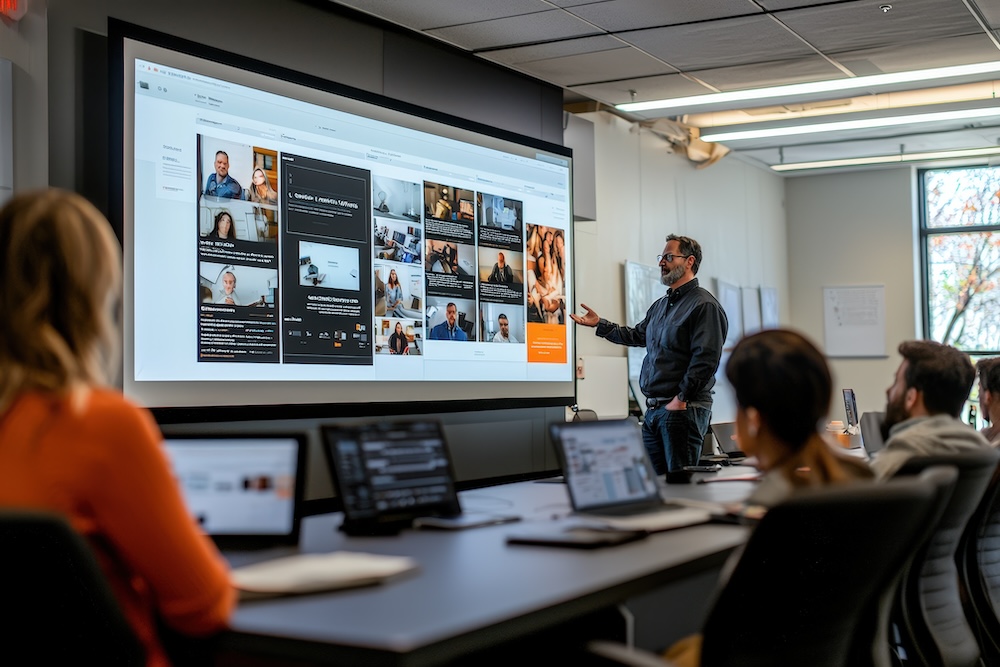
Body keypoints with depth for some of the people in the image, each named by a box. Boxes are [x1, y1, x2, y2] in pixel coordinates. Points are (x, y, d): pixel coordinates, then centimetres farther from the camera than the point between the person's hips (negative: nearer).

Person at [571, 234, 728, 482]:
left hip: (683, 409, -9)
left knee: (680, 481, -7)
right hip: (653, 409, 9)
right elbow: (637, 335, 33)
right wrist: (599, 324, 29)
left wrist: (681, 399, -18)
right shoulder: (660, 305, 20)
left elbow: (706, 359, -17)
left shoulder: (704, 305, -9)